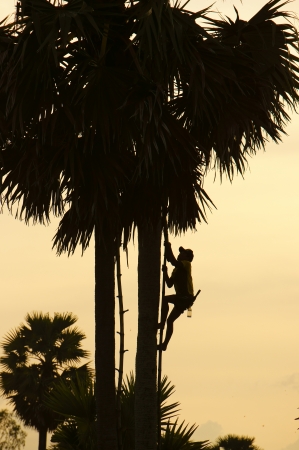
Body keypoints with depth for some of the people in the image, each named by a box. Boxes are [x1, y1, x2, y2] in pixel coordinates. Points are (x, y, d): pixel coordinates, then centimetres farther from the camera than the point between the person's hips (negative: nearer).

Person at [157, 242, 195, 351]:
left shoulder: (186, 264, -3)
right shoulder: (177, 270, 24)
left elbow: (174, 262, -23)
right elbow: (170, 284, 19)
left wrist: (168, 248, -15)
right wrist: (165, 273, 5)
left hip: (186, 297, -10)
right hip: (182, 299, 10)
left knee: (164, 299, -26)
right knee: (170, 320, 12)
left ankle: (162, 323, -19)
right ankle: (165, 344, 16)